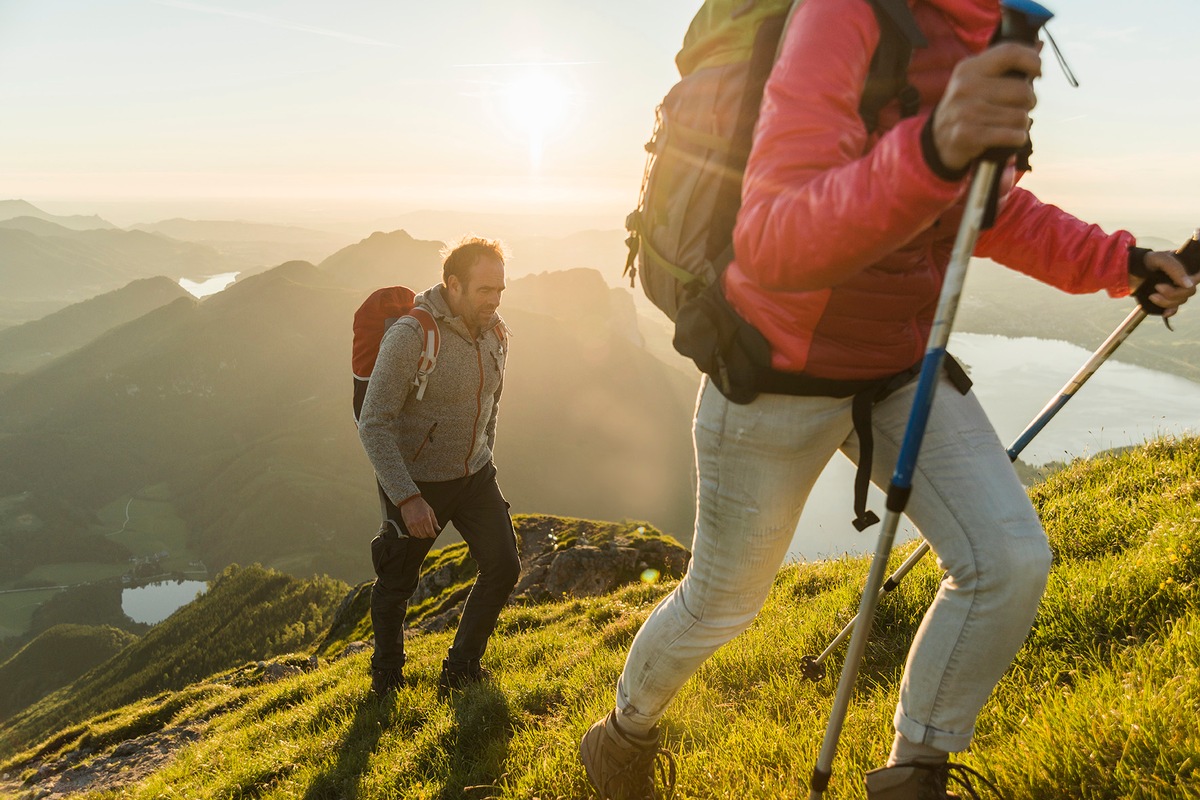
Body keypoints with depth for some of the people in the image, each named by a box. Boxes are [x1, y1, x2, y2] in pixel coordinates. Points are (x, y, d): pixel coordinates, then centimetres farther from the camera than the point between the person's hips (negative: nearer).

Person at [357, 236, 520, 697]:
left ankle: (461, 668, 18)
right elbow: (373, 424, -24)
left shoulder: (495, 335, -2)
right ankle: (386, 673, 38)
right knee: (397, 585, 10)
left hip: (474, 475, 5)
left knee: (503, 567, -4)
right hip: (414, 482, -5)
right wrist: (407, 498, -27)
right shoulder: (410, 336, -24)